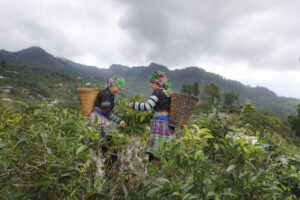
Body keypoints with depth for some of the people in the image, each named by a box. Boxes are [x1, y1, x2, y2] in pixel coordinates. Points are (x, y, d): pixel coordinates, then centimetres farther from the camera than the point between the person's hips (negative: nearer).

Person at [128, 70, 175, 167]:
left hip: (159, 122, -9)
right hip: (168, 122, 9)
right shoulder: (167, 92, 13)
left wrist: (133, 105, -9)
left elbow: (147, 106, -19)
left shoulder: (158, 92, -11)